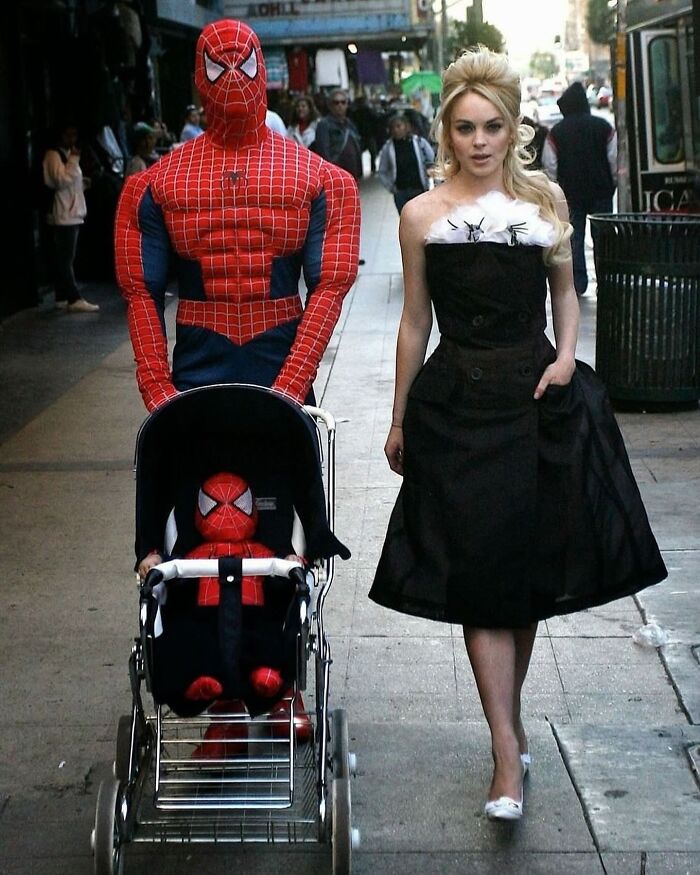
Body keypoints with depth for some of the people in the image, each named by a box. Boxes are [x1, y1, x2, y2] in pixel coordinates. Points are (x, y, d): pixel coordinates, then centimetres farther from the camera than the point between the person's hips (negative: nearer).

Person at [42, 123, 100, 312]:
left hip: (72, 215, 10)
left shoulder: (67, 154, 21)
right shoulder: (53, 155, -9)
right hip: (63, 216, -10)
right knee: (65, 258, -10)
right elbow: (61, 180, -22)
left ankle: (63, 297, 14)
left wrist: (82, 182, 10)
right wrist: (74, 159, -19)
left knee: (64, 259, 11)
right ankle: (74, 299, -14)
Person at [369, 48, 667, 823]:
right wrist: (399, 419, 11)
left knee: (529, 572, 10)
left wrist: (566, 354, -2)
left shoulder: (545, 198, 4)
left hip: (540, 403, 2)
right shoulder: (422, 215, 1)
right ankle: (508, 755, -1)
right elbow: (415, 322, 7)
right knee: (479, 576, -4)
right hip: (458, 407, -2)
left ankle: (508, 719, 30)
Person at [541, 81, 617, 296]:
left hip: (570, 192, -1)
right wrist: (612, 184, 12)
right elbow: (614, 159, 1)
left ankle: (578, 284, 1)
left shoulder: (556, 131, -3)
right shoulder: (603, 126, 0)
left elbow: (550, 166, -3)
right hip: (601, 191, 1)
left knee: (574, 237, 4)